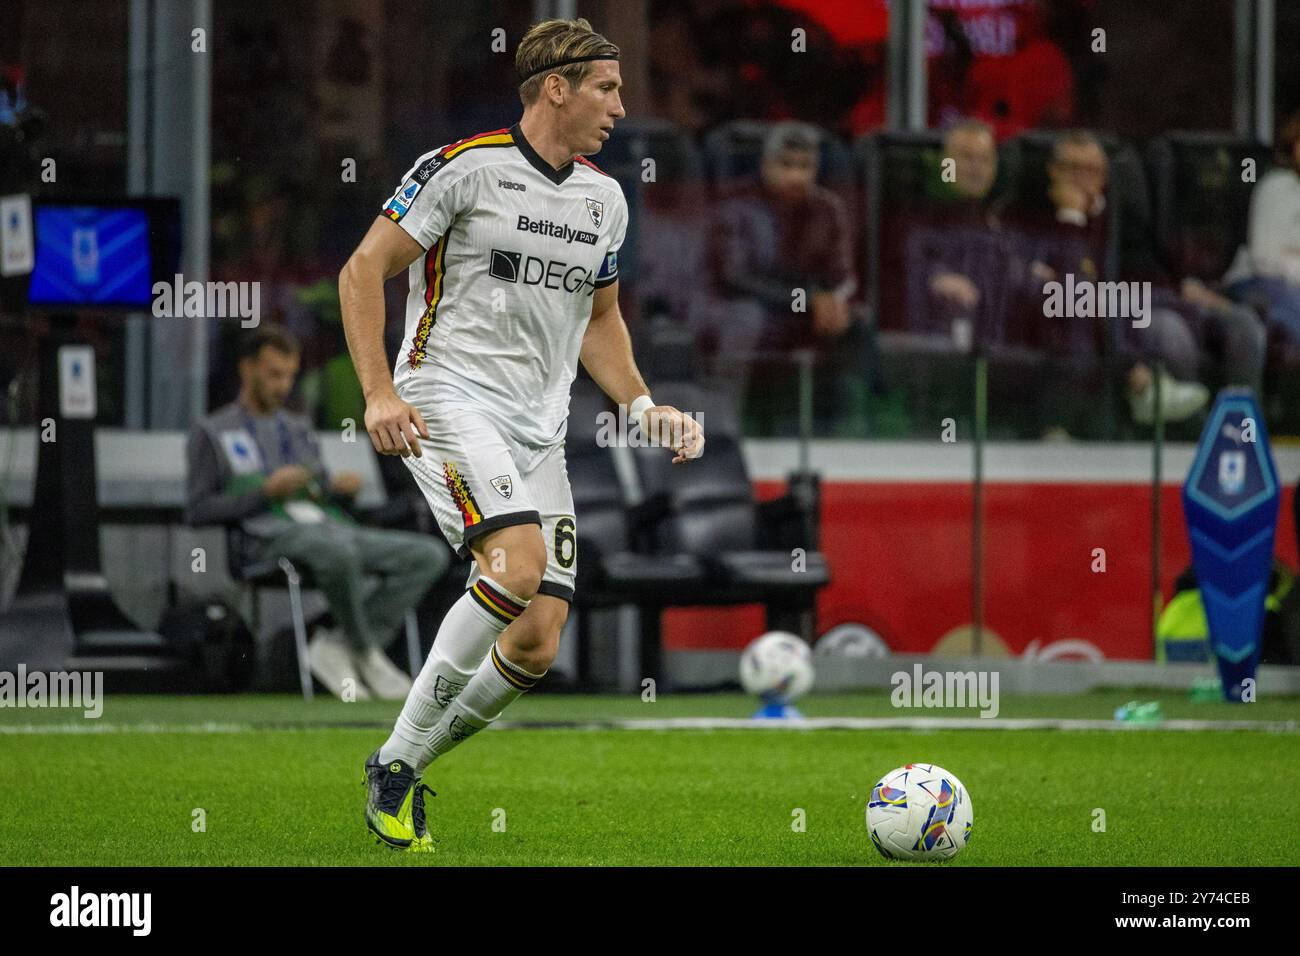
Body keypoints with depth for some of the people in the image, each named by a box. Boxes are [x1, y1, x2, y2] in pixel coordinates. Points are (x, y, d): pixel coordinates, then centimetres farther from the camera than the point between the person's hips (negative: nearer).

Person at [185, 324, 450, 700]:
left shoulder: (300, 429, 31)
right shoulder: (211, 433, 13)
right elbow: (197, 511, 2)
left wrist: (342, 487, 3)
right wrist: (266, 491, -9)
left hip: (331, 525, 7)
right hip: (270, 535, -7)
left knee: (430, 555, -16)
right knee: (337, 551, -42)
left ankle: (338, 647, -21)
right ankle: (366, 655, -22)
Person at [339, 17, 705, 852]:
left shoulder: (605, 199, 14)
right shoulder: (464, 166, -6)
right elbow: (363, 271, -5)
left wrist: (643, 405, 11)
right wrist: (379, 393, -15)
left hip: (541, 429, 7)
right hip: (449, 400, -7)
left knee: (537, 645, -5)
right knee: (519, 563, -29)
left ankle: (405, 768, 14)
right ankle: (397, 759, -17)